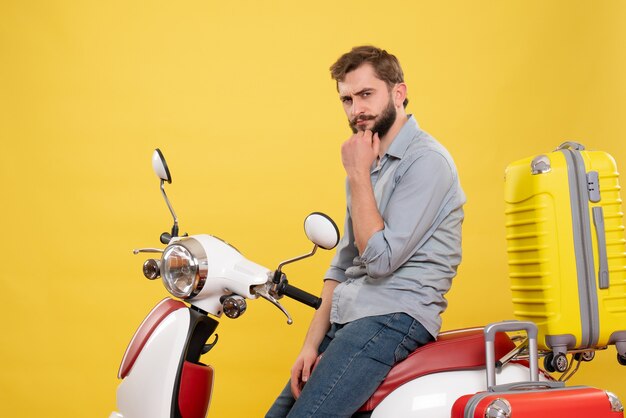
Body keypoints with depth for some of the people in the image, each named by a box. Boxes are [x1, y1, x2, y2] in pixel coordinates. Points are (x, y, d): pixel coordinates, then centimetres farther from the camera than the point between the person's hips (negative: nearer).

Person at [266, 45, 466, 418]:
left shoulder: (426, 160, -11)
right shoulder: (368, 163, 17)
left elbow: (380, 258, -17)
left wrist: (358, 174, -11)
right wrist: (311, 344, 8)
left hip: (395, 317, -9)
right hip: (344, 318, 9)